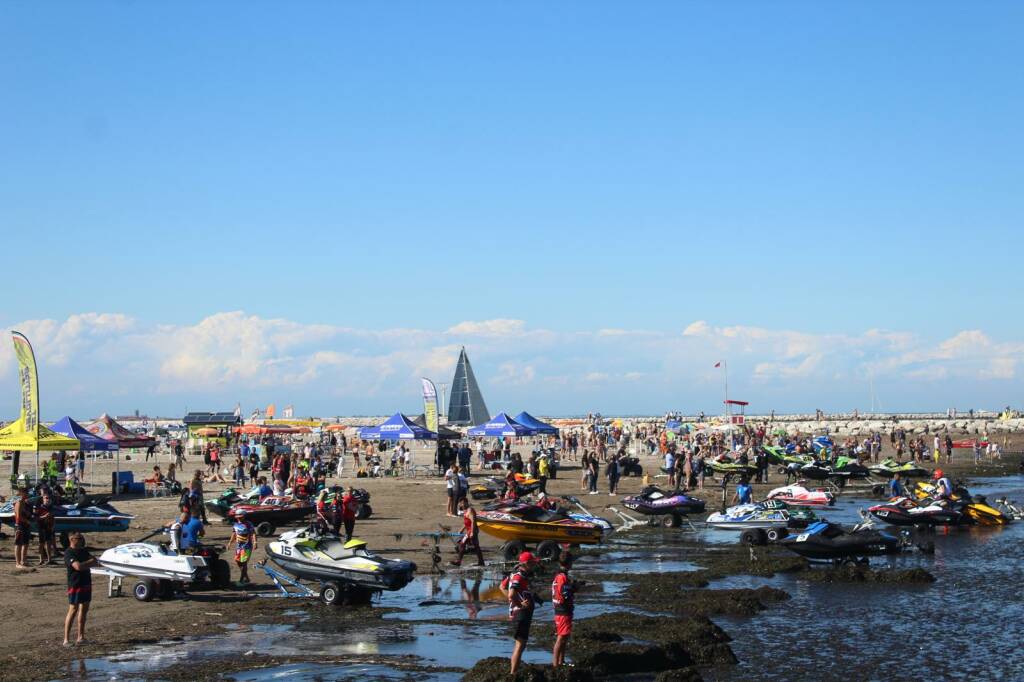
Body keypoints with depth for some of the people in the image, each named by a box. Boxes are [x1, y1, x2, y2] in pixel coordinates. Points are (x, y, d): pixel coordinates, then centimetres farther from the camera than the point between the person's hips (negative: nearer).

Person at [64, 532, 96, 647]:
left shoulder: (83, 551, 13)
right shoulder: (69, 553, -13)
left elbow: (94, 562, 6)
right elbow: (78, 566, -25)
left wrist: (84, 565, -13)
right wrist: (89, 562, -8)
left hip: (86, 583, 8)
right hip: (75, 585, -8)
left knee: (84, 609, 11)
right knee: (73, 611, -9)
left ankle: (81, 637, 19)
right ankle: (66, 639, -7)